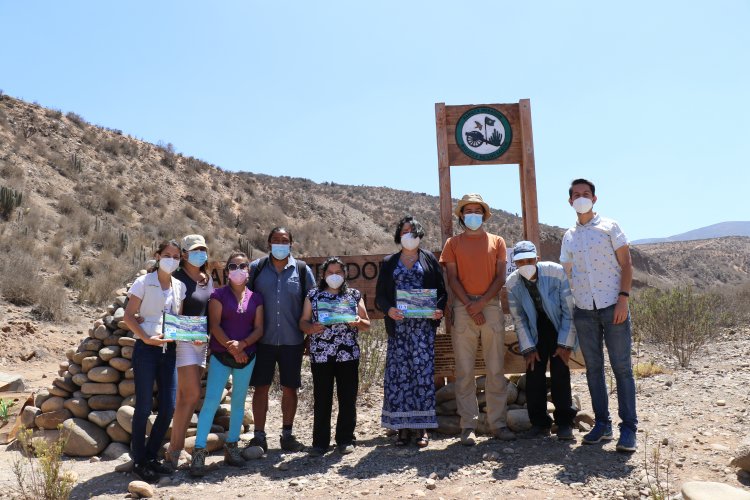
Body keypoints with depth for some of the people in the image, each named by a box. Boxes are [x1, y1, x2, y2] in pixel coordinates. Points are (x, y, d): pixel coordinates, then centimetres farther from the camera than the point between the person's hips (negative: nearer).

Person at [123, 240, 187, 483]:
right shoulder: (143, 283, -6)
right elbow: (128, 316, -8)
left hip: (169, 350, 5)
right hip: (146, 349, -5)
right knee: (144, 407, 0)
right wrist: (146, 337, -20)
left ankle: (151, 456, 22)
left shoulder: (180, 286, 9)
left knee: (168, 407, 5)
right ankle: (139, 461, 14)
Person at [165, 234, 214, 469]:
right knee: (192, 395, -12)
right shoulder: (178, 278, -9)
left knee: (185, 396, 9)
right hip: (183, 340, -7)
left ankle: (174, 447, 16)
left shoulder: (208, 279, 13)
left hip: (201, 342, 7)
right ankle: (175, 450, -3)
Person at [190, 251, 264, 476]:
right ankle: (199, 451, -6)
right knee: (211, 401, -9)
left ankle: (231, 447, 21)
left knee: (239, 401, 10)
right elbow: (214, 325, -8)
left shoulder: (255, 298, 7)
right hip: (221, 355, -3)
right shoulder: (218, 295, -1)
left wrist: (242, 344, -14)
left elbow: (259, 329, 3)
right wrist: (231, 348, -18)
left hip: (247, 355, 3)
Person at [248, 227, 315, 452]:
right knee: (261, 387, 3)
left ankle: (287, 435, 22)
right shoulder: (256, 268, 2)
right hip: (263, 340, -1)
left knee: (290, 388, 8)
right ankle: (259, 436, 14)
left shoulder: (302, 270, 4)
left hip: (293, 341, 1)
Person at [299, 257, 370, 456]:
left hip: (348, 355, 1)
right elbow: (303, 322, 6)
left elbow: (367, 323, 11)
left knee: (348, 399, 4)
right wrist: (312, 328, -16)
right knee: (321, 399, 2)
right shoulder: (314, 295, 9)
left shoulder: (354, 295, 10)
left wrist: (359, 323, -11)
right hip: (320, 355, -1)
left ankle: (345, 440, 17)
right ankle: (320, 442, 12)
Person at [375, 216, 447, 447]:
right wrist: (388, 309, -12)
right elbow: (380, 295, 8)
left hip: (423, 324, -1)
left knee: (423, 372, -4)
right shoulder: (389, 263, 14)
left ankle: (422, 427, 3)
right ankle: (403, 427, 4)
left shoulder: (429, 259, 12)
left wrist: (439, 309, -12)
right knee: (398, 373, -3)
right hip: (398, 325, 1)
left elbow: (442, 290, 7)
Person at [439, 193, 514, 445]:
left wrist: (481, 303, -8)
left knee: (496, 369, 1)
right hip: (463, 308, -1)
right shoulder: (453, 243, 12)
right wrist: (470, 306, -9)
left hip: (491, 306, 1)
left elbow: (500, 277, 5)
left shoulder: (497, 242, 13)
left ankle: (498, 423, 7)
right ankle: (468, 426, 3)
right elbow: (452, 278, 3)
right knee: (465, 370, -1)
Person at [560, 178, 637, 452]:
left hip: (613, 306, -4)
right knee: (593, 368, 7)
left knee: (622, 367, -3)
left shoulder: (610, 227, 2)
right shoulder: (569, 236, 12)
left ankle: (628, 428, 3)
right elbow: (566, 273, 14)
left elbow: (626, 264, -2)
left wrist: (623, 298, -12)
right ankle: (602, 424, 16)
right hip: (584, 310, 4)